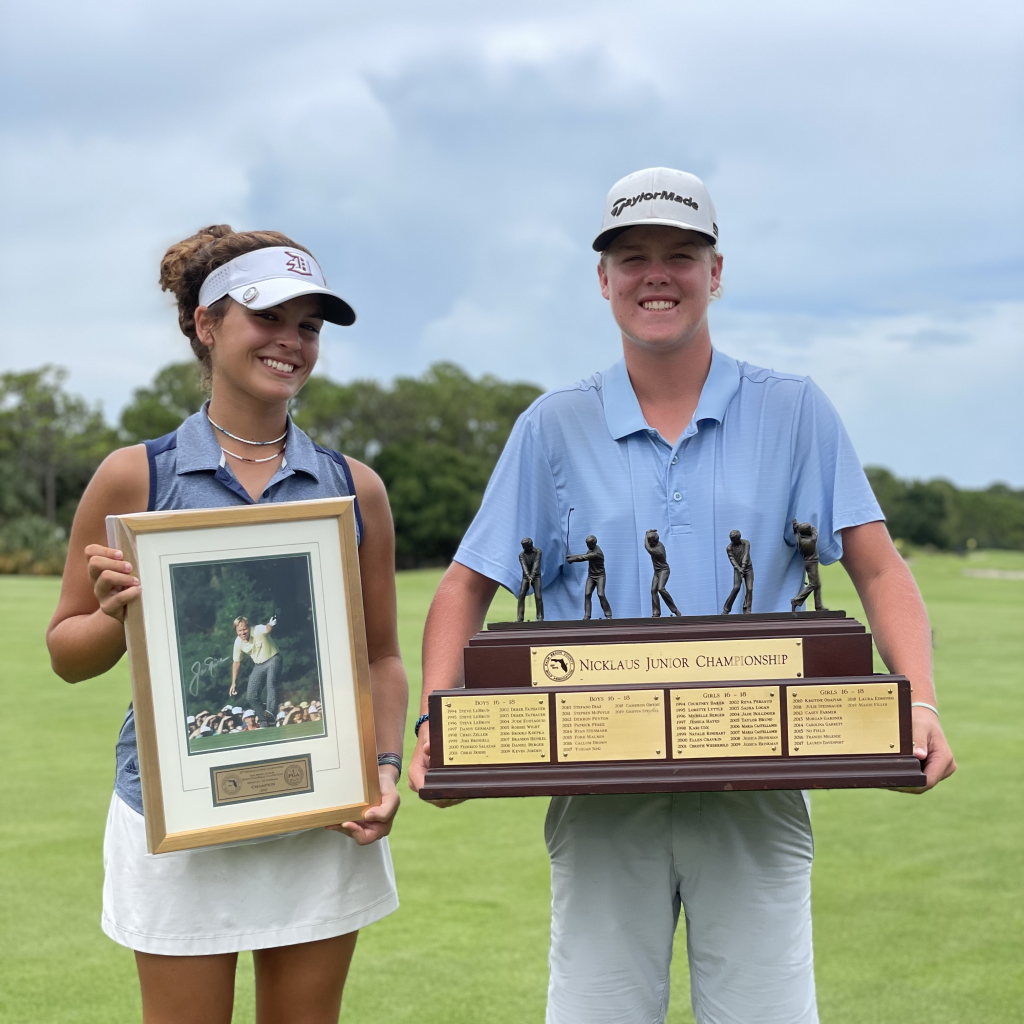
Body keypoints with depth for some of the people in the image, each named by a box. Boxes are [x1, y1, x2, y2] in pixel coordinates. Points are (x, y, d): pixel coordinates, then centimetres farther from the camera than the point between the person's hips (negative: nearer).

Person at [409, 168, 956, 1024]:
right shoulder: (555, 426, 7)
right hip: (600, 789, 1)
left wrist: (920, 704, -14)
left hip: (757, 791, 0)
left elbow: (879, 570, 2)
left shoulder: (794, 413, 6)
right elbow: (469, 587, 7)